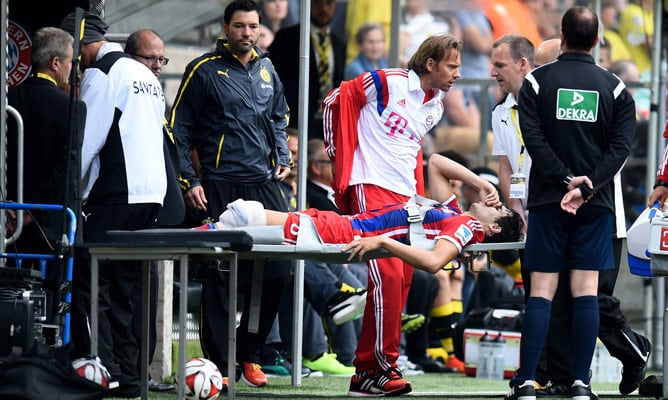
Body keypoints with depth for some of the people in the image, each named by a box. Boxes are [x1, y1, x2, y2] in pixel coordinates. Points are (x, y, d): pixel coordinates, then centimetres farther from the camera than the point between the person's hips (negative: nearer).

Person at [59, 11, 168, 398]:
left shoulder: (101, 73, -6)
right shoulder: (146, 75, 21)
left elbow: (86, 140, -11)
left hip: (116, 193, -9)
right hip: (152, 192, 9)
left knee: (88, 284, -7)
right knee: (124, 288, 11)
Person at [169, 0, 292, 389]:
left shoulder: (266, 69, 14)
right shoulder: (205, 70, -2)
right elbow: (179, 130, 0)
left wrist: (283, 157, 13)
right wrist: (189, 181, -6)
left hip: (264, 183, 5)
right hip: (221, 188, -5)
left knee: (278, 272, 0)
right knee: (220, 277, -5)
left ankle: (248, 353, 15)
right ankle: (218, 363, 1)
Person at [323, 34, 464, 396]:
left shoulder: (435, 108, 14)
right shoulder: (388, 83, -8)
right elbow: (336, 100, -3)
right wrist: (339, 153, -2)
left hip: (405, 196, 8)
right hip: (371, 189, -8)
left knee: (402, 280, 3)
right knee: (388, 276, -16)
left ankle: (366, 370, 9)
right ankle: (380, 367, -10)